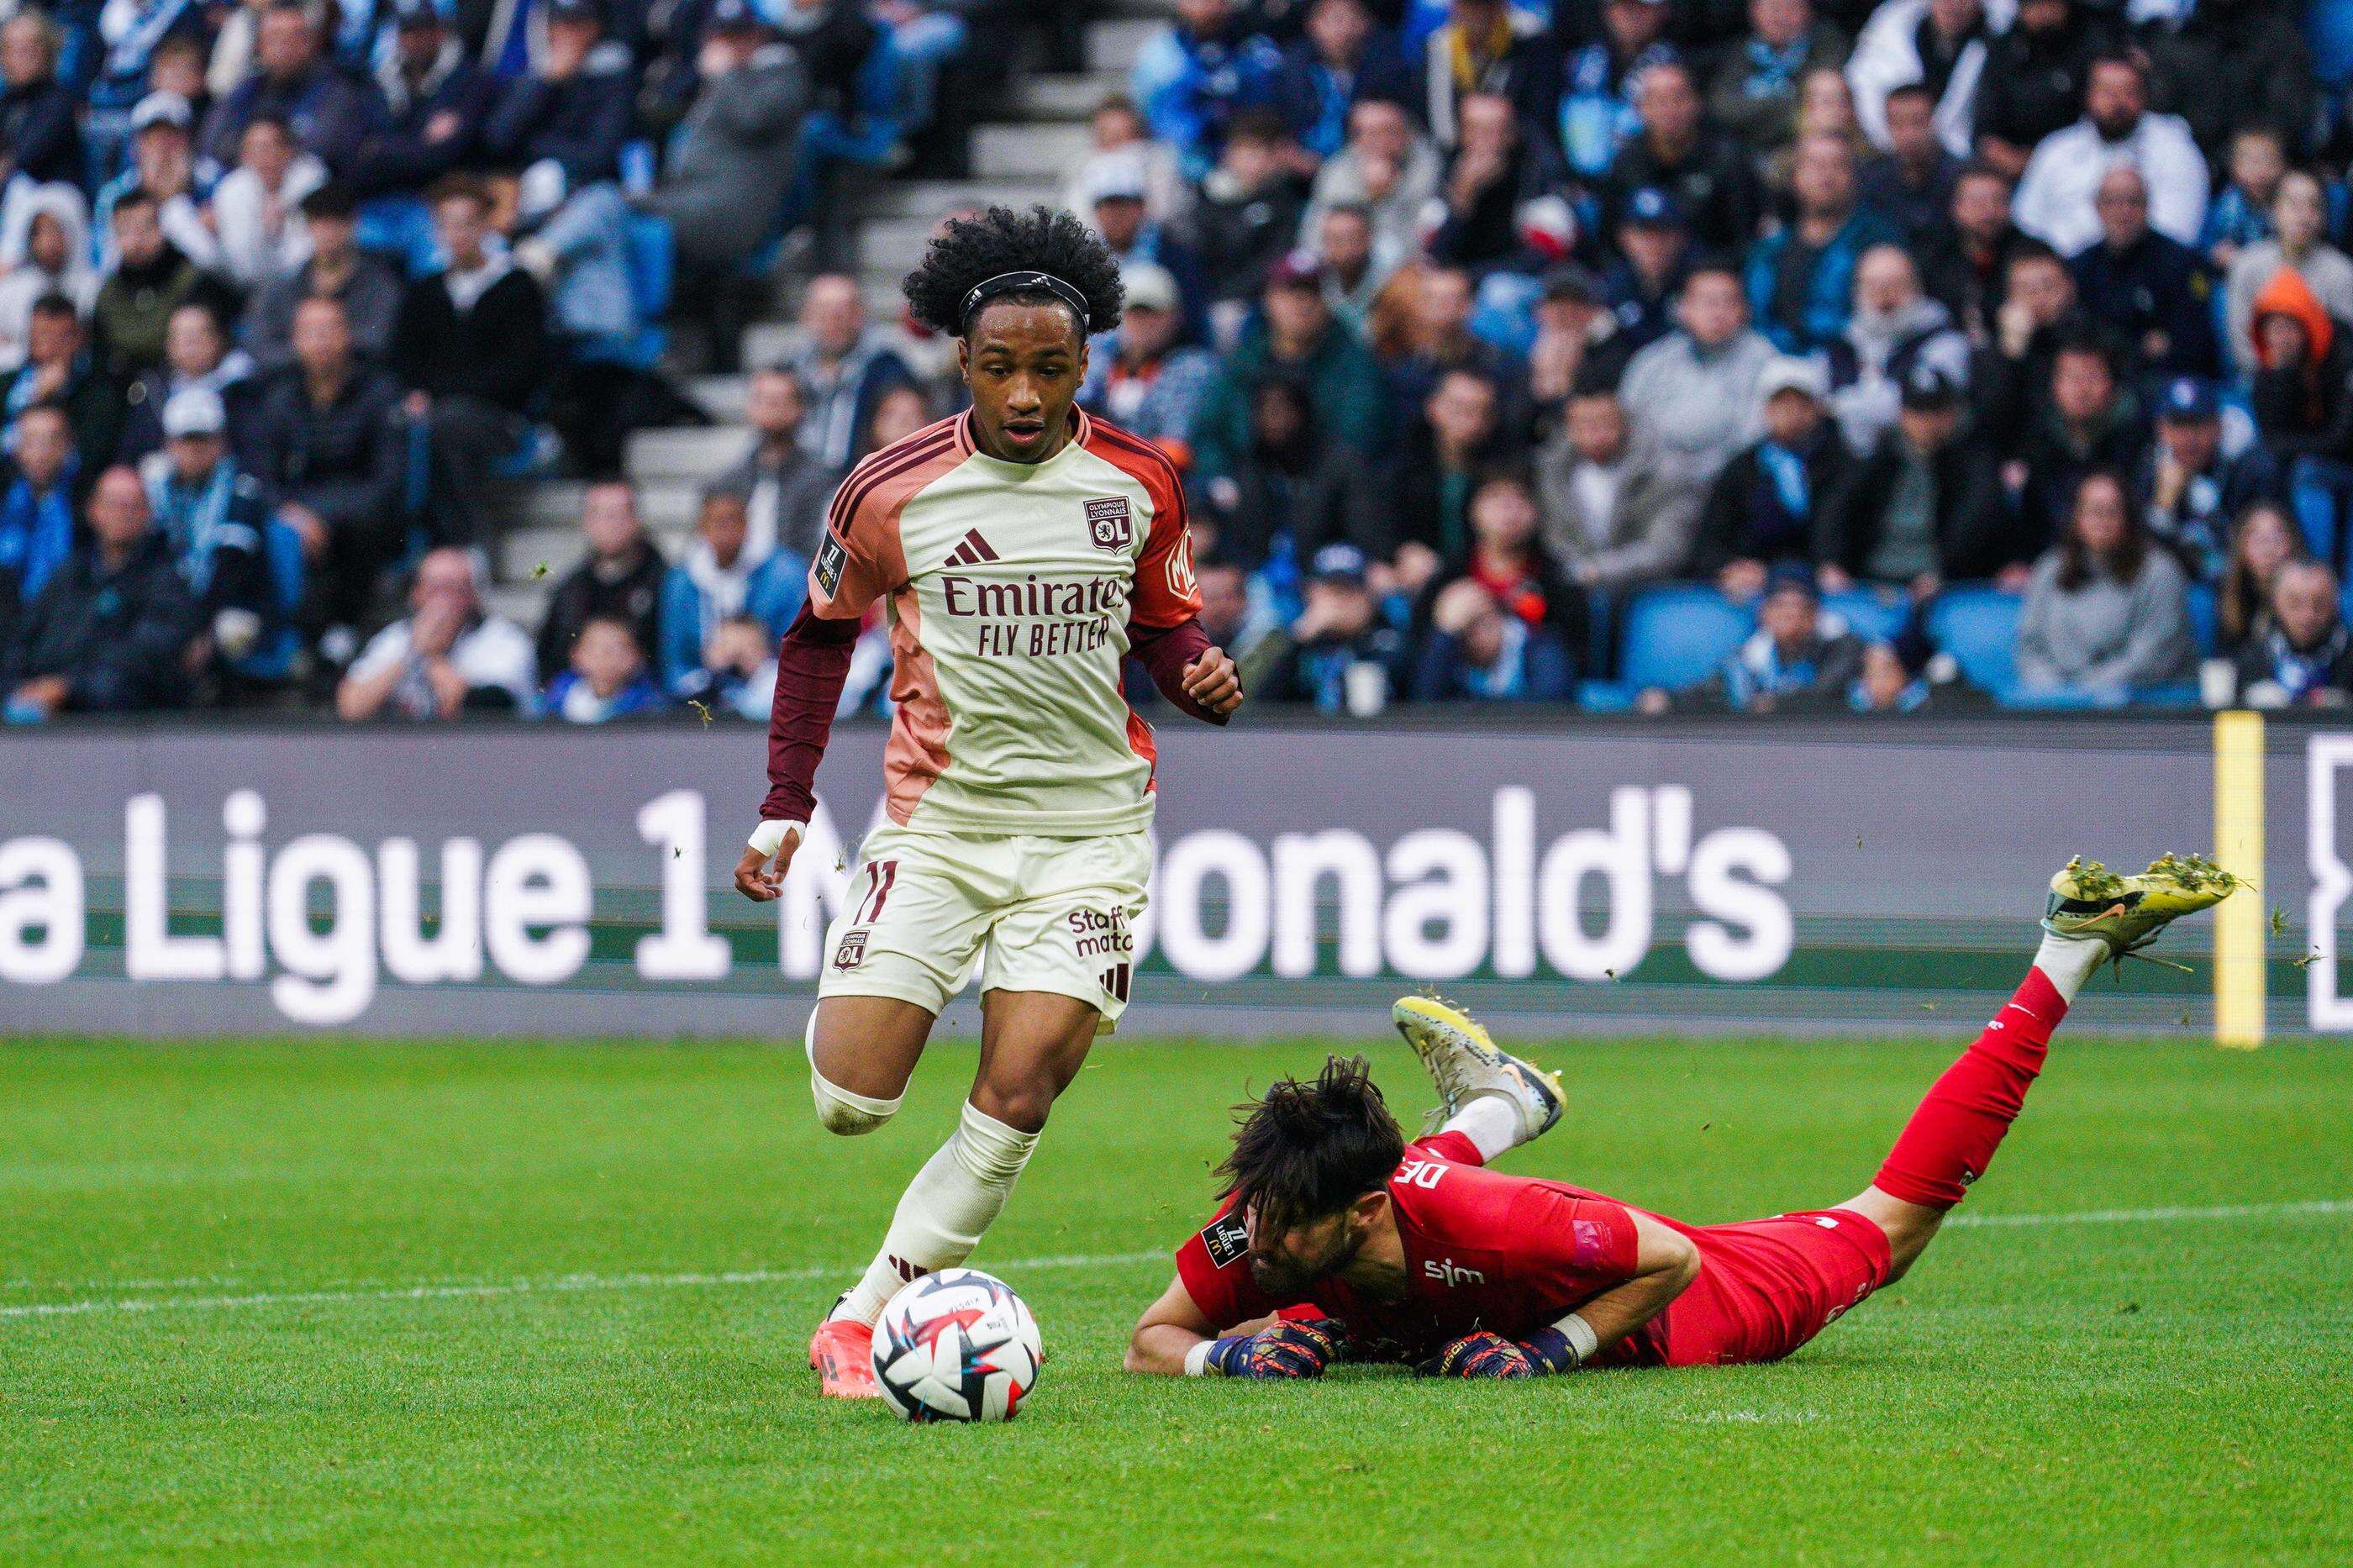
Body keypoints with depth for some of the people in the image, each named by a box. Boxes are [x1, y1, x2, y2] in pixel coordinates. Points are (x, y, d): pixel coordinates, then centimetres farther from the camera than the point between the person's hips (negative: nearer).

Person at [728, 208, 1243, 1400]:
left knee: (1017, 1100, -13)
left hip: (1089, 822, 1)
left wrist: (1202, 677, -9)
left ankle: (867, 1317, -1)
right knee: (849, 1103, -8)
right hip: (937, 818, -1)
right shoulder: (891, 493, -5)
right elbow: (820, 637, 9)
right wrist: (785, 807, 2)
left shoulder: (1138, 485, 1)